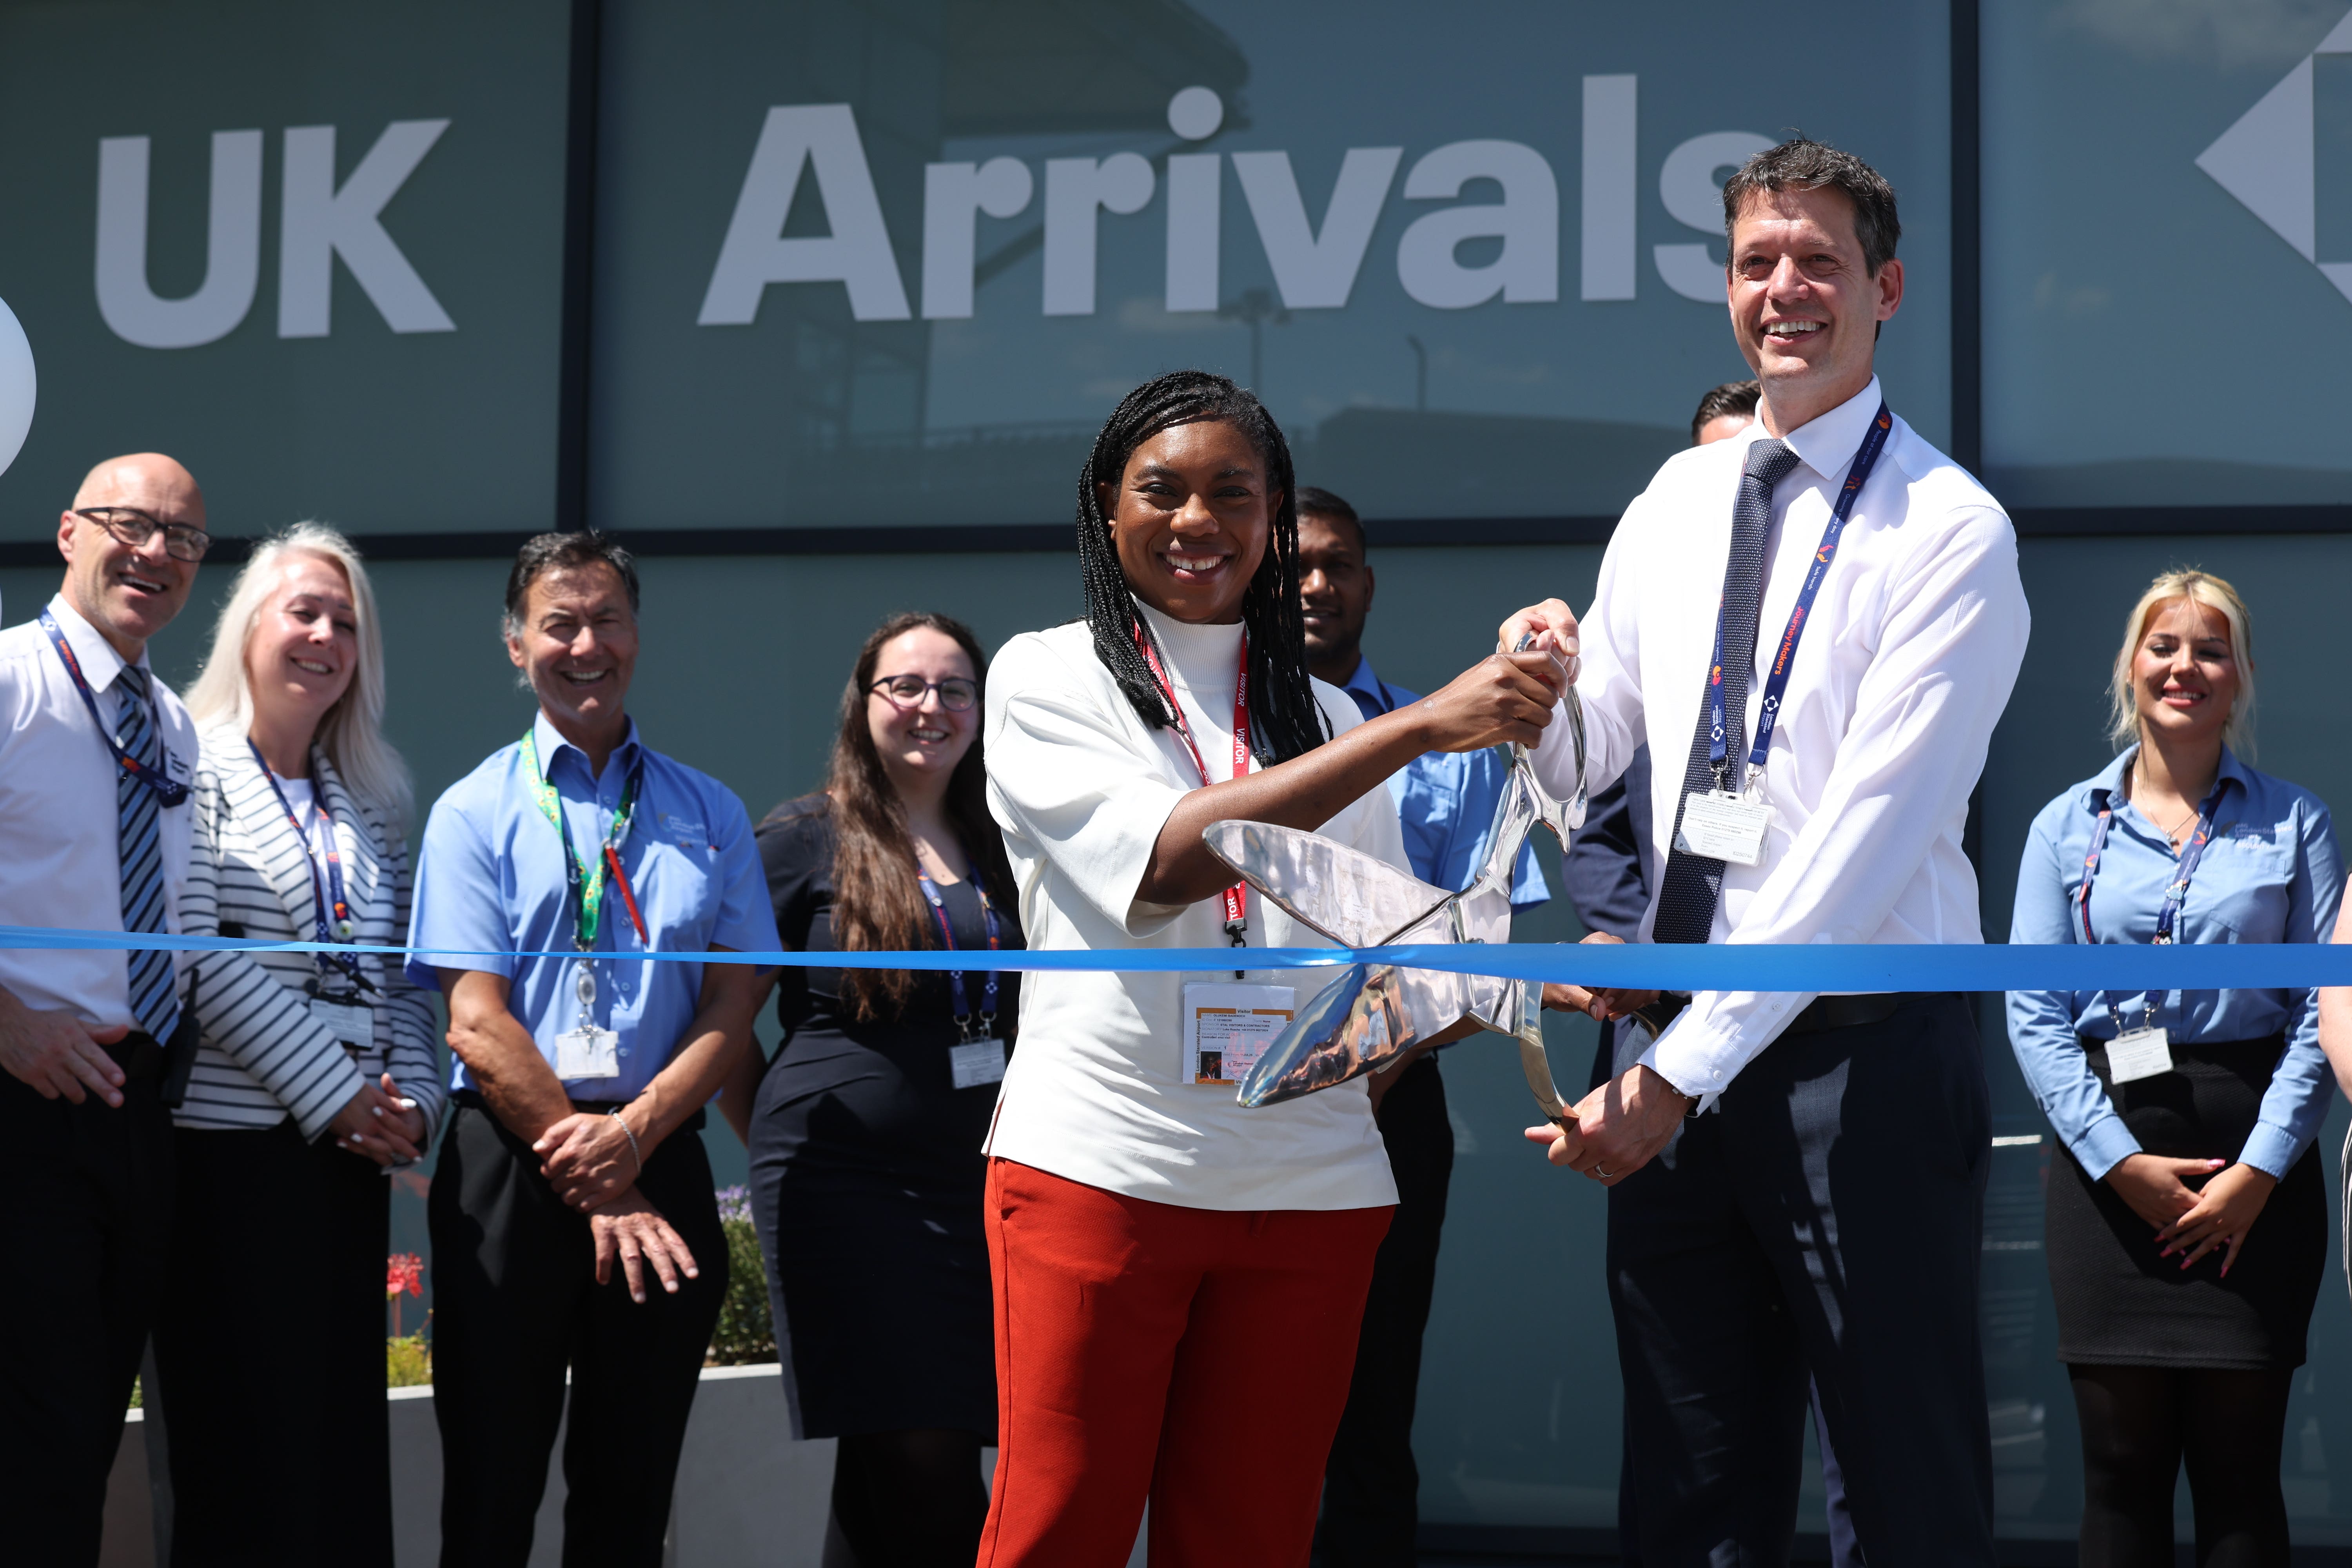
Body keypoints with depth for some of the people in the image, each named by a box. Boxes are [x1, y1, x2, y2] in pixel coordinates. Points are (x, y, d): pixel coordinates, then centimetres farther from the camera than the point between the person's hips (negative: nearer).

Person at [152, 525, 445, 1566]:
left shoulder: (370, 804, 17)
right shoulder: (194, 769, -2)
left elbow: (399, 975, 16)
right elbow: (201, 955, -12)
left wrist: (413, 1100, -2)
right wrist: (336, 1094, -12)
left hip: (350, 1157, 6)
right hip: (227, 1151, -6)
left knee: (348, 1448, 5)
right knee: (243, 1451, -4)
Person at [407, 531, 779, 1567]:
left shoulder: (708, 813, 13)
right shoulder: (475, 812, 4)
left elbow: (734, 1006, 5)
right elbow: (477, 1023, -5)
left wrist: (632, 1135, -12)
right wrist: (598, 1189, -11)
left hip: (661, 1162, 2)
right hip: (512, 1163, -2)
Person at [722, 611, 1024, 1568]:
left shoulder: (1000, 852, 15)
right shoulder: (806, 840, 0)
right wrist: (784, 1142, 0)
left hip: (982, 1189, 5)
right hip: (850, 1190, -4)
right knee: (918, 1462, -10)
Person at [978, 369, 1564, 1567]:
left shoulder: (1325, 718, 16)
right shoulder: (1047, 680, 4)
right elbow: (1165, 860, -14)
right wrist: (1420, 726, -17)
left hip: (1309, 1186, 4)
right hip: (1098, 1166, -3)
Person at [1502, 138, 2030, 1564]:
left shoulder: (1950, 528, -8)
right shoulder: (1677, 502, 12)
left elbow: (1870, 831, -16)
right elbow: (1589, 759, 13)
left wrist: (1682, 1070, -20)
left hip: (1864, 1061, -5)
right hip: (1680, 1058, 6)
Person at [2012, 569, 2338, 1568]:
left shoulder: (2293, 824, 6)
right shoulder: (2067, 828, 9)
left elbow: (2322, 1009, -1)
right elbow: (2033, 1011, 1)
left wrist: (2260, 1170, -12)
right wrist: (2120, 1159, -10)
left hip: (2254, 1159, -1)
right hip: (2106, 1158, 1)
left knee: (2238, 1463, 0)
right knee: (2122, 1460, 1)